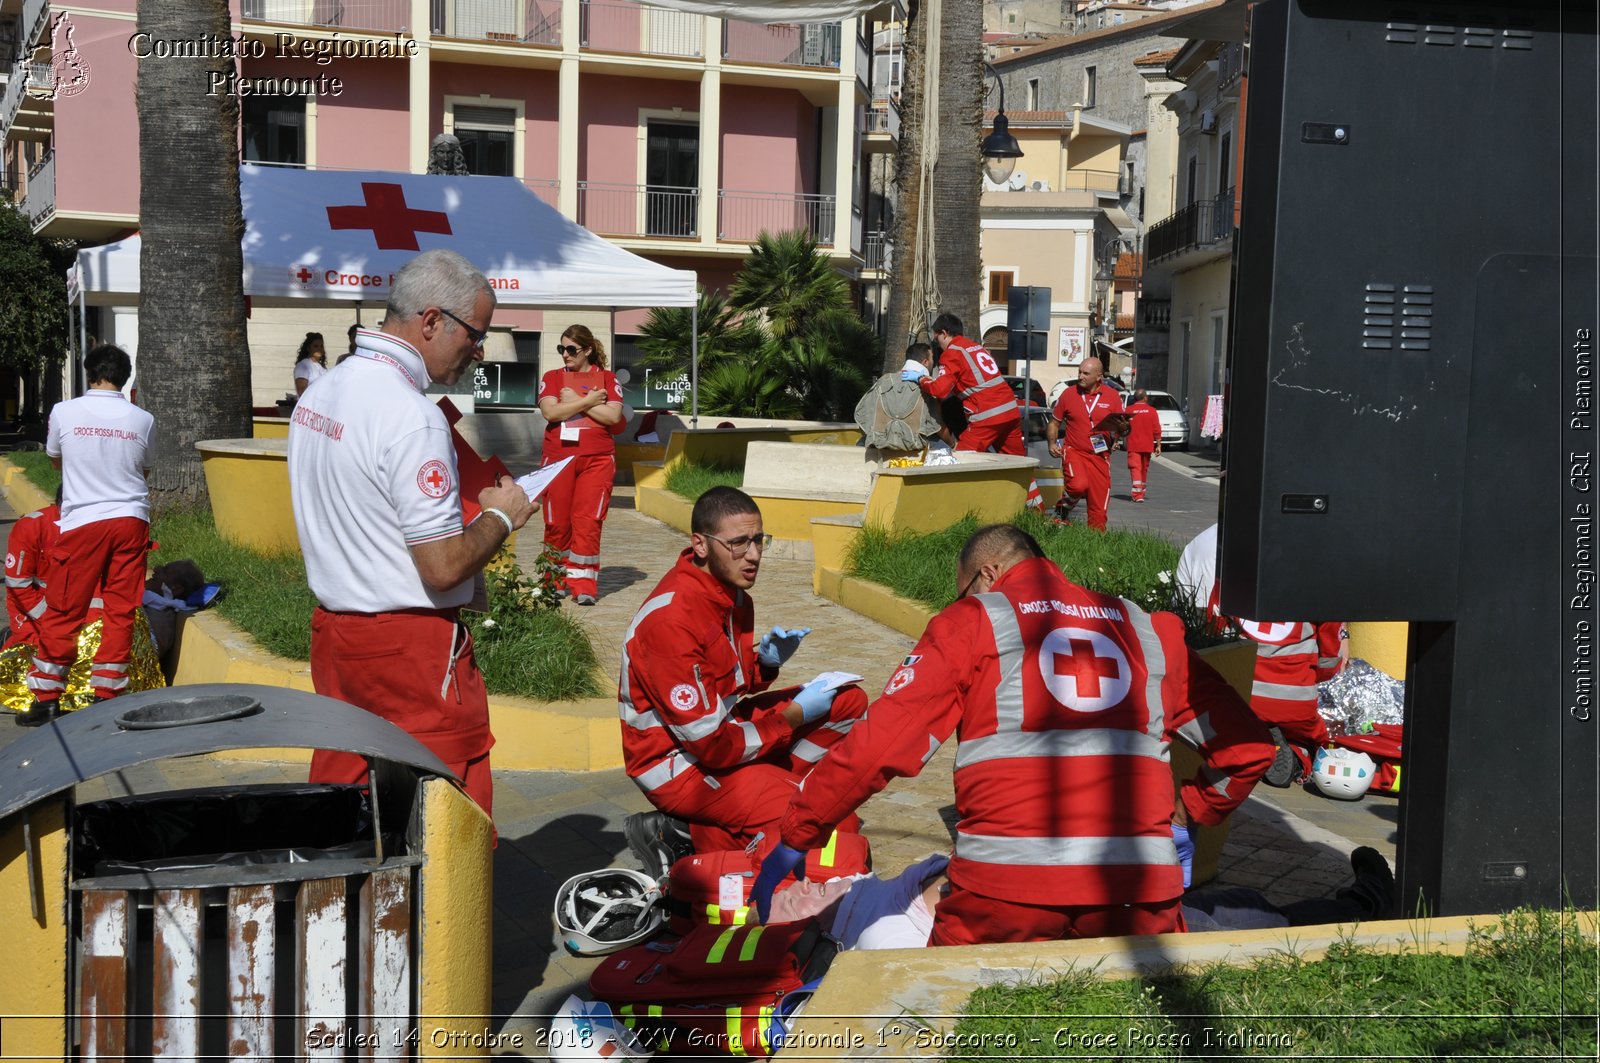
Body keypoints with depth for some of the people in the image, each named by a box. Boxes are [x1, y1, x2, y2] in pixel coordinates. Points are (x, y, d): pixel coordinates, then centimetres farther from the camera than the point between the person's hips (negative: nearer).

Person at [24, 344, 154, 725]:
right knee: (120, 611, 8)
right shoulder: (142, 420, 0)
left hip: (83, 521, -1)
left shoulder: (64, 412, -3)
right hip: (131, 519, 2)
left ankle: (47, 698, 12)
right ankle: (106, 695, 11)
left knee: (63, 612, 7)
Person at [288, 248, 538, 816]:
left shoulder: (319, 393, 8)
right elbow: (445, 566, -22)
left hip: (333, 625, 9)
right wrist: (500, 516, -4)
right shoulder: (411, 416, -21)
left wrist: (462, 507, 15)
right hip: (411, 645, -9)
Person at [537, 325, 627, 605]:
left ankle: (583, 586, -7)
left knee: (588, 522, -9)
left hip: (597, 459, -1)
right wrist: (589, 401, -8)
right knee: (557, 523, 3)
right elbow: (550, 412, -8)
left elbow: (613, 416, -6)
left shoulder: (607, 378, 9)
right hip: (559, 458, 1)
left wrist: (575, 401, -7)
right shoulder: (552, 378, 10)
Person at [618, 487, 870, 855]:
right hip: (678, 761, -9)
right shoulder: (671, 620, -27)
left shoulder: (732, 593, 1)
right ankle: (708, 839, -6)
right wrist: (795, 715, -14)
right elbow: (709, 744, -25)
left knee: (849, 701, 6)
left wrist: (767, 662, -6)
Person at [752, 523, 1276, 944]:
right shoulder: (1144, 627, 20)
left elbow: (877, 746, 2)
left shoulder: (972, 622, 9)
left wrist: (793, 840, 10)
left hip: (1009, 880, -2)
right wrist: (1187, 815, 34)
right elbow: (1247, 742, 20)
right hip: (1140, 880, 2)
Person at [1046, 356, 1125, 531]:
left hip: (1100, 456, 2)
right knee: (1078, 484, -31)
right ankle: (1063, 510, -2)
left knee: (1098, 508, 0)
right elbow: (1054, 422, 12)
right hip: (1074, 451, -2)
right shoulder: (1069, 394, 3)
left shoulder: (1112, 396, 3)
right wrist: (1051, 443, -4)